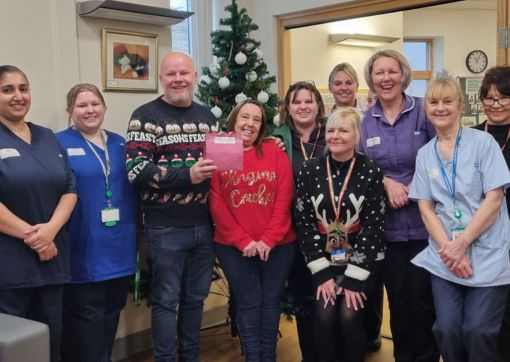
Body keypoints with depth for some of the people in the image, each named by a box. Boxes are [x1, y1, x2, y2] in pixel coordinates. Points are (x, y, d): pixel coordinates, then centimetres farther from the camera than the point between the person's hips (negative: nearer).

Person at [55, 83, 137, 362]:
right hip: (84, 252, -5)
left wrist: (135, 234, 13)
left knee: (111, 319, 17)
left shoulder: (120, 144, 12)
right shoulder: (59, 143, -5)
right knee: (87, 324, 2)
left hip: (119, 250, 6)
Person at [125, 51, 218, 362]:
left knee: (196, 297, 17)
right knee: (166, 300, 6)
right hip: (166, 228, -5)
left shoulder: (207, 116, 12)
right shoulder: (146, 116, -6)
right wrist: (188, 175, -24)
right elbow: (136, 171, -17)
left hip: (204, 224, 6)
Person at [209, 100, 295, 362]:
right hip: (233, 247, -1)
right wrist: (242, 240, -11)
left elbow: (284, 198, -3)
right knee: (248, 303, 6)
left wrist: (269, 239, -10)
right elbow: (216, 204, -5)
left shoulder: (275, 152, 3)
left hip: (278, 244, 1)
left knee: (271, 301, 10)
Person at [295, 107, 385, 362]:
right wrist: (322, 273, -10)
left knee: (349, 316, -14)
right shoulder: (310, 170, -2)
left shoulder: (371, 172, -7)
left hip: (362, 261, -1)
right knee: (324, 317, -13)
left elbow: (373, 226, -10)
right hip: (322, 260, 2)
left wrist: (354, 278, -14)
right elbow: (304, 222, -4)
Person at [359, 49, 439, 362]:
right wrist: (386, 182, -9)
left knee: (422, 298, 2)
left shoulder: (424, 110, -2)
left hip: (424, 221, -2)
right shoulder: (364, 121, 6)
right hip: (387, 225, 3)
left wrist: (415, 189, -14)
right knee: (397, 298, 12)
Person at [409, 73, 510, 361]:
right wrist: (448, 249, -9)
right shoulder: (424, 154, 9)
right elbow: (426, 208, 5)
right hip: (444, 258, 3)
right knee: (447, 330, -1)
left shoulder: (483, 142, -2)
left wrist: (462, 243, -13)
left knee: (478, 332, -6)